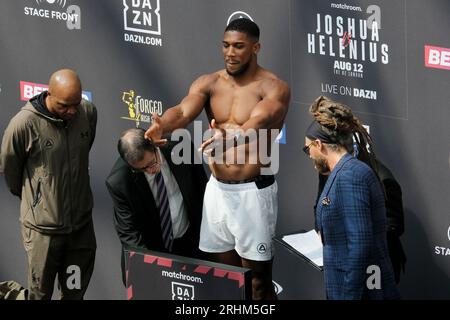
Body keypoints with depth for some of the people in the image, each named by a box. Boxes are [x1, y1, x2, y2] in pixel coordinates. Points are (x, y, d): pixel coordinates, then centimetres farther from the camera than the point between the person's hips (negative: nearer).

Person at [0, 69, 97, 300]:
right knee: (41, 292, 8)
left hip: (82, 221, 4)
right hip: (43, 227, -4)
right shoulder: (24, 124, -21)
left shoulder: (89, 113, -6)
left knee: (76, 291, 15)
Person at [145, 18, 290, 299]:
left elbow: (255, 125, -30)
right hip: (217, 189, 5)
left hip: (252, 191, -5)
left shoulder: (274, 88, -11)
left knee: (258, 281, -1)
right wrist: (162, 126, -40)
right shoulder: (208, 84, 3)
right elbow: (184, 111, -16)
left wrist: (228, 138, -52)